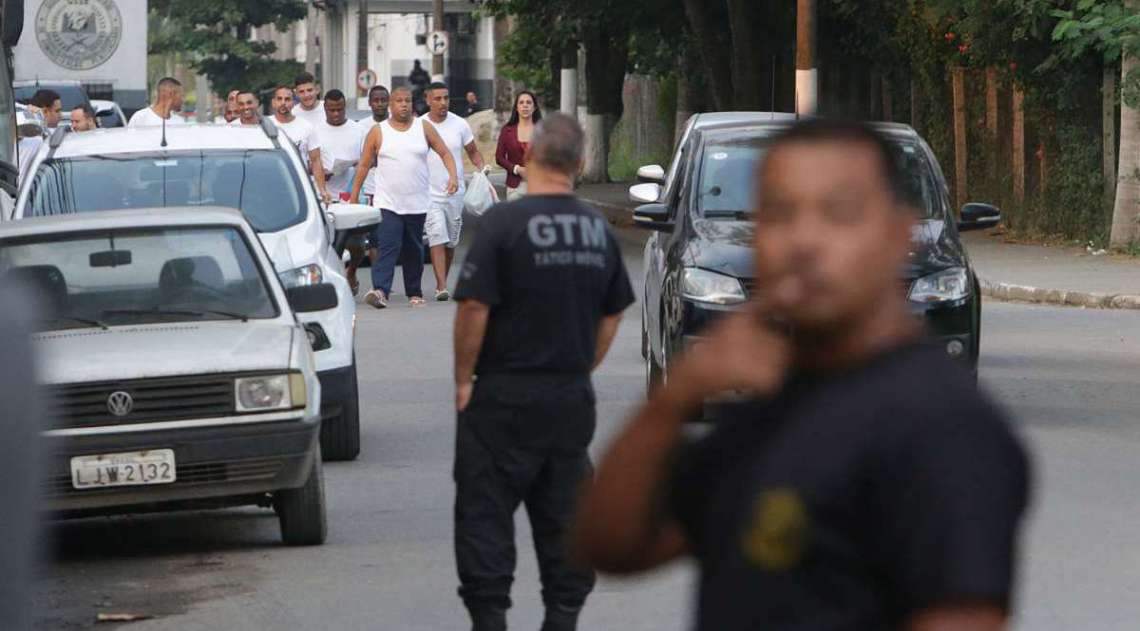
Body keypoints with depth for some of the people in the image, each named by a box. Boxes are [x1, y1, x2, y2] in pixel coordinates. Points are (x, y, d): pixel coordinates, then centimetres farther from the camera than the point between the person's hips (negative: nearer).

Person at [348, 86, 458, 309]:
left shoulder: (424, 129, 5)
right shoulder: (378, 132, 2)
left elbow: (445, 153, 7)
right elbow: (364, 165, 5)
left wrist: (452, 175, -11)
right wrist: (354, 197, 2)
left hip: (417, 204, 2)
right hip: (387, 204, -2)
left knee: (414, 250, 11)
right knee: (387, 247, -17)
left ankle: (414, 293, 23)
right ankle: (380, 291, -28)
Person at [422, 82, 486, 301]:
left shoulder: (460, 125, 2)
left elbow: (473, 152, 11)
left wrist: (482, 168, -7)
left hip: (455, 193, 3)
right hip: (429, 194, -3)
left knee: (451, 242, 10)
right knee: (437, 239, -14)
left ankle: (442, 282, 24)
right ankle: (442, 287, -18)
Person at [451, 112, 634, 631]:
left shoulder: (504, 223, -13)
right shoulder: (599, 230, 5)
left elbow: (474, 308, -17)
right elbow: (612, 315, 13)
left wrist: (464, 378, -7)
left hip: (505, 395, -5)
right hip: (573, 398, 5)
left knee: (484, 513, 1)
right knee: (564, 516, 12)